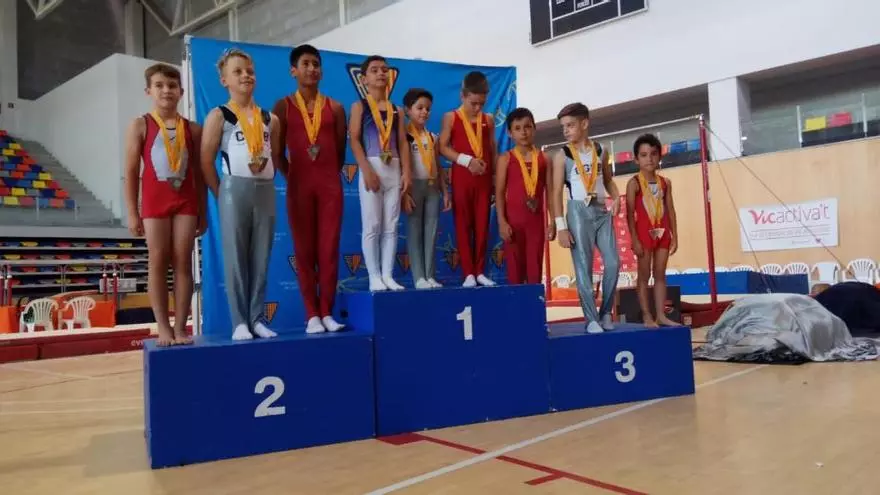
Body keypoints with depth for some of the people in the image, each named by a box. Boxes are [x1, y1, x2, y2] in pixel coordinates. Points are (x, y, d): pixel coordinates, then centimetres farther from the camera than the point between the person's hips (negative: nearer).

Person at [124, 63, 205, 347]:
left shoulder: (192, 129, 7)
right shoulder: (140, 126, 2)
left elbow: (199, 173, 9)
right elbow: (131, 172, 1)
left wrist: (202, 212, 7)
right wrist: (132, 213, -4)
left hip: (185, 201, 1)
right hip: (155, 201, -1)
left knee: (183, 262, 1)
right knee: (158, 263, 1)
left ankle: (180, 327, 5)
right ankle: (163, 327, 7)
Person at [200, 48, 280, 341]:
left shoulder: (270, 119, 12)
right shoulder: (219, 116, 0)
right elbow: (206, 161, -3)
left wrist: (266, 180, 8)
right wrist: (221, 195, -3)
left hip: (266, 190, 4)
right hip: (235, 190, -4)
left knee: (261, 258, 6)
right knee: (235, 258, 0)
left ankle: (256, 318, 14)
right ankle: (239, 322, 5)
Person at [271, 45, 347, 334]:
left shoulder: (334, 108, 9)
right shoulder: (283, 107, 4)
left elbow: (340, 149, 12)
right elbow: (276, 151, 4)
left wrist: (330, 175, 7)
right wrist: (291, 178, 4)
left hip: (330, 184, 1)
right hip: (298, 186, -1)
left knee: (329, 249, 0)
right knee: (304, 250, 1)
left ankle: (327, 312, 8)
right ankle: (312, 315, 6)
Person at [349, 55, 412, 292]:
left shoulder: (397, 110, 14)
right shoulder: (359, 106, 4)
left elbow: (402, 142, 10)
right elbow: (354, 140, -6)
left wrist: (406, 172, -2)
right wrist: (366, 170, -17)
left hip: (394, 169, 4)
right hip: (372, 168, -4)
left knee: (391, 226, 4)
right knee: (372, 226, -4)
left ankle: (388, 275, 9)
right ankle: (374, 277, 1)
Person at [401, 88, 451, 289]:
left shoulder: (433, 137, 14)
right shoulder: (404, 135, -3)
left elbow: (439, 167, 16)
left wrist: (445, 192, 11)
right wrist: (404, 192, -16)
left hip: (433, 187, 5)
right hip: (414, 186, -5)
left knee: (431, 232, 4)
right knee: (415, 231, -2)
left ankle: (430, 275, 8)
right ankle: (419, 277, 0)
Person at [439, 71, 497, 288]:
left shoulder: (488, 120, 9)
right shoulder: (451, 117, 1)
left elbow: (493, 150, 11)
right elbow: (443, 147, -6)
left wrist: (496, 178, 6)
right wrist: (467, 160, -17)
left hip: (484, 178, 3)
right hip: (461, 177, -3)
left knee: (482, 225, 4)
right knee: (463, 225, 0)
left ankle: (480, 271, 12)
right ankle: (468, 273, 4)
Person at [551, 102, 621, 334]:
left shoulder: (600, 151, 8)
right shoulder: (562, 156, -2)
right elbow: (556, 193, -5)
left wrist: (616, 197, -1)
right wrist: (561, 226, -12)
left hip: (602, 211, 4)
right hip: (579, 212, -3)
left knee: (613, 263, -2)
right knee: (583, 268, -3)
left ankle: (605, 313, 14)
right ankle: (592, 319, 3)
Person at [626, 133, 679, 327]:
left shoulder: (665, 182, 8)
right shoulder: (634, 183, -6)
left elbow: (670, 210, 10)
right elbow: (630, 214, -9)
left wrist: (674, 235, 6)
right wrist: (634, 239, -15)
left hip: (662, 232, 5)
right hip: (644, 233, -5)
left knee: (660, 275, 7)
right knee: (644, 275, 2)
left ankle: (661, 315, 12)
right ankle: (647, 316, 6)